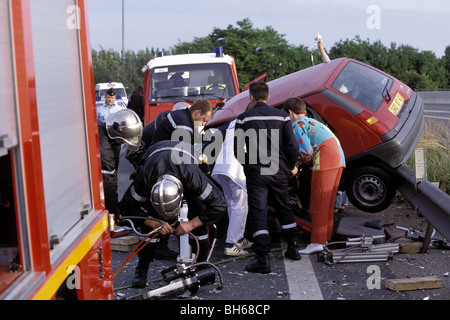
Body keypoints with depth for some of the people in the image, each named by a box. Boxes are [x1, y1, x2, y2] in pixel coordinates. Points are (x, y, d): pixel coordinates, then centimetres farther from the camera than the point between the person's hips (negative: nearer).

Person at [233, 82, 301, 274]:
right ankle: (292, 249, 30)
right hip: (279, 171, 3)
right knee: (284, 208, 21)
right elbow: (292, 146, -1)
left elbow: (237, 149, -3)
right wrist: (290, 166, 15)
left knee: (258, 213, -3)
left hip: (256, 172, -3)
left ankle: (263, 259, -12)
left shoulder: (244, 118, -2)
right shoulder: (281, 116, 3)